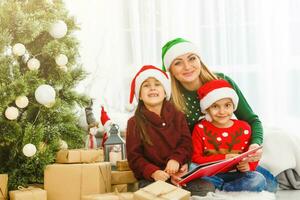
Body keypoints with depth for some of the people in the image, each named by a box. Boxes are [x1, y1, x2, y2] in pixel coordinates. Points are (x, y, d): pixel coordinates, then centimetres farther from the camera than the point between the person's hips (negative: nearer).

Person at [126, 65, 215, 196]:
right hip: (151, 179, -3)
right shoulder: (134, 123, 3)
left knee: (207, 188, -22)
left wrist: (176, 159, -16)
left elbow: (187, 143, 6)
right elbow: (134, 157, -1)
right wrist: (153, 172, -20)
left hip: (179, 174, 3)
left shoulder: (177, 116, 12)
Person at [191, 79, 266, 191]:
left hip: (234, 174, 2)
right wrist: (224, 158, -16)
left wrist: (248, 165, -12)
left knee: (259, 180, -25)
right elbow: (195, 158, -5)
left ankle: (217, 188, -18)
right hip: (209, 175, -1)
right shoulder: (201, 128, 1)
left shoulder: (244, 128, 6)